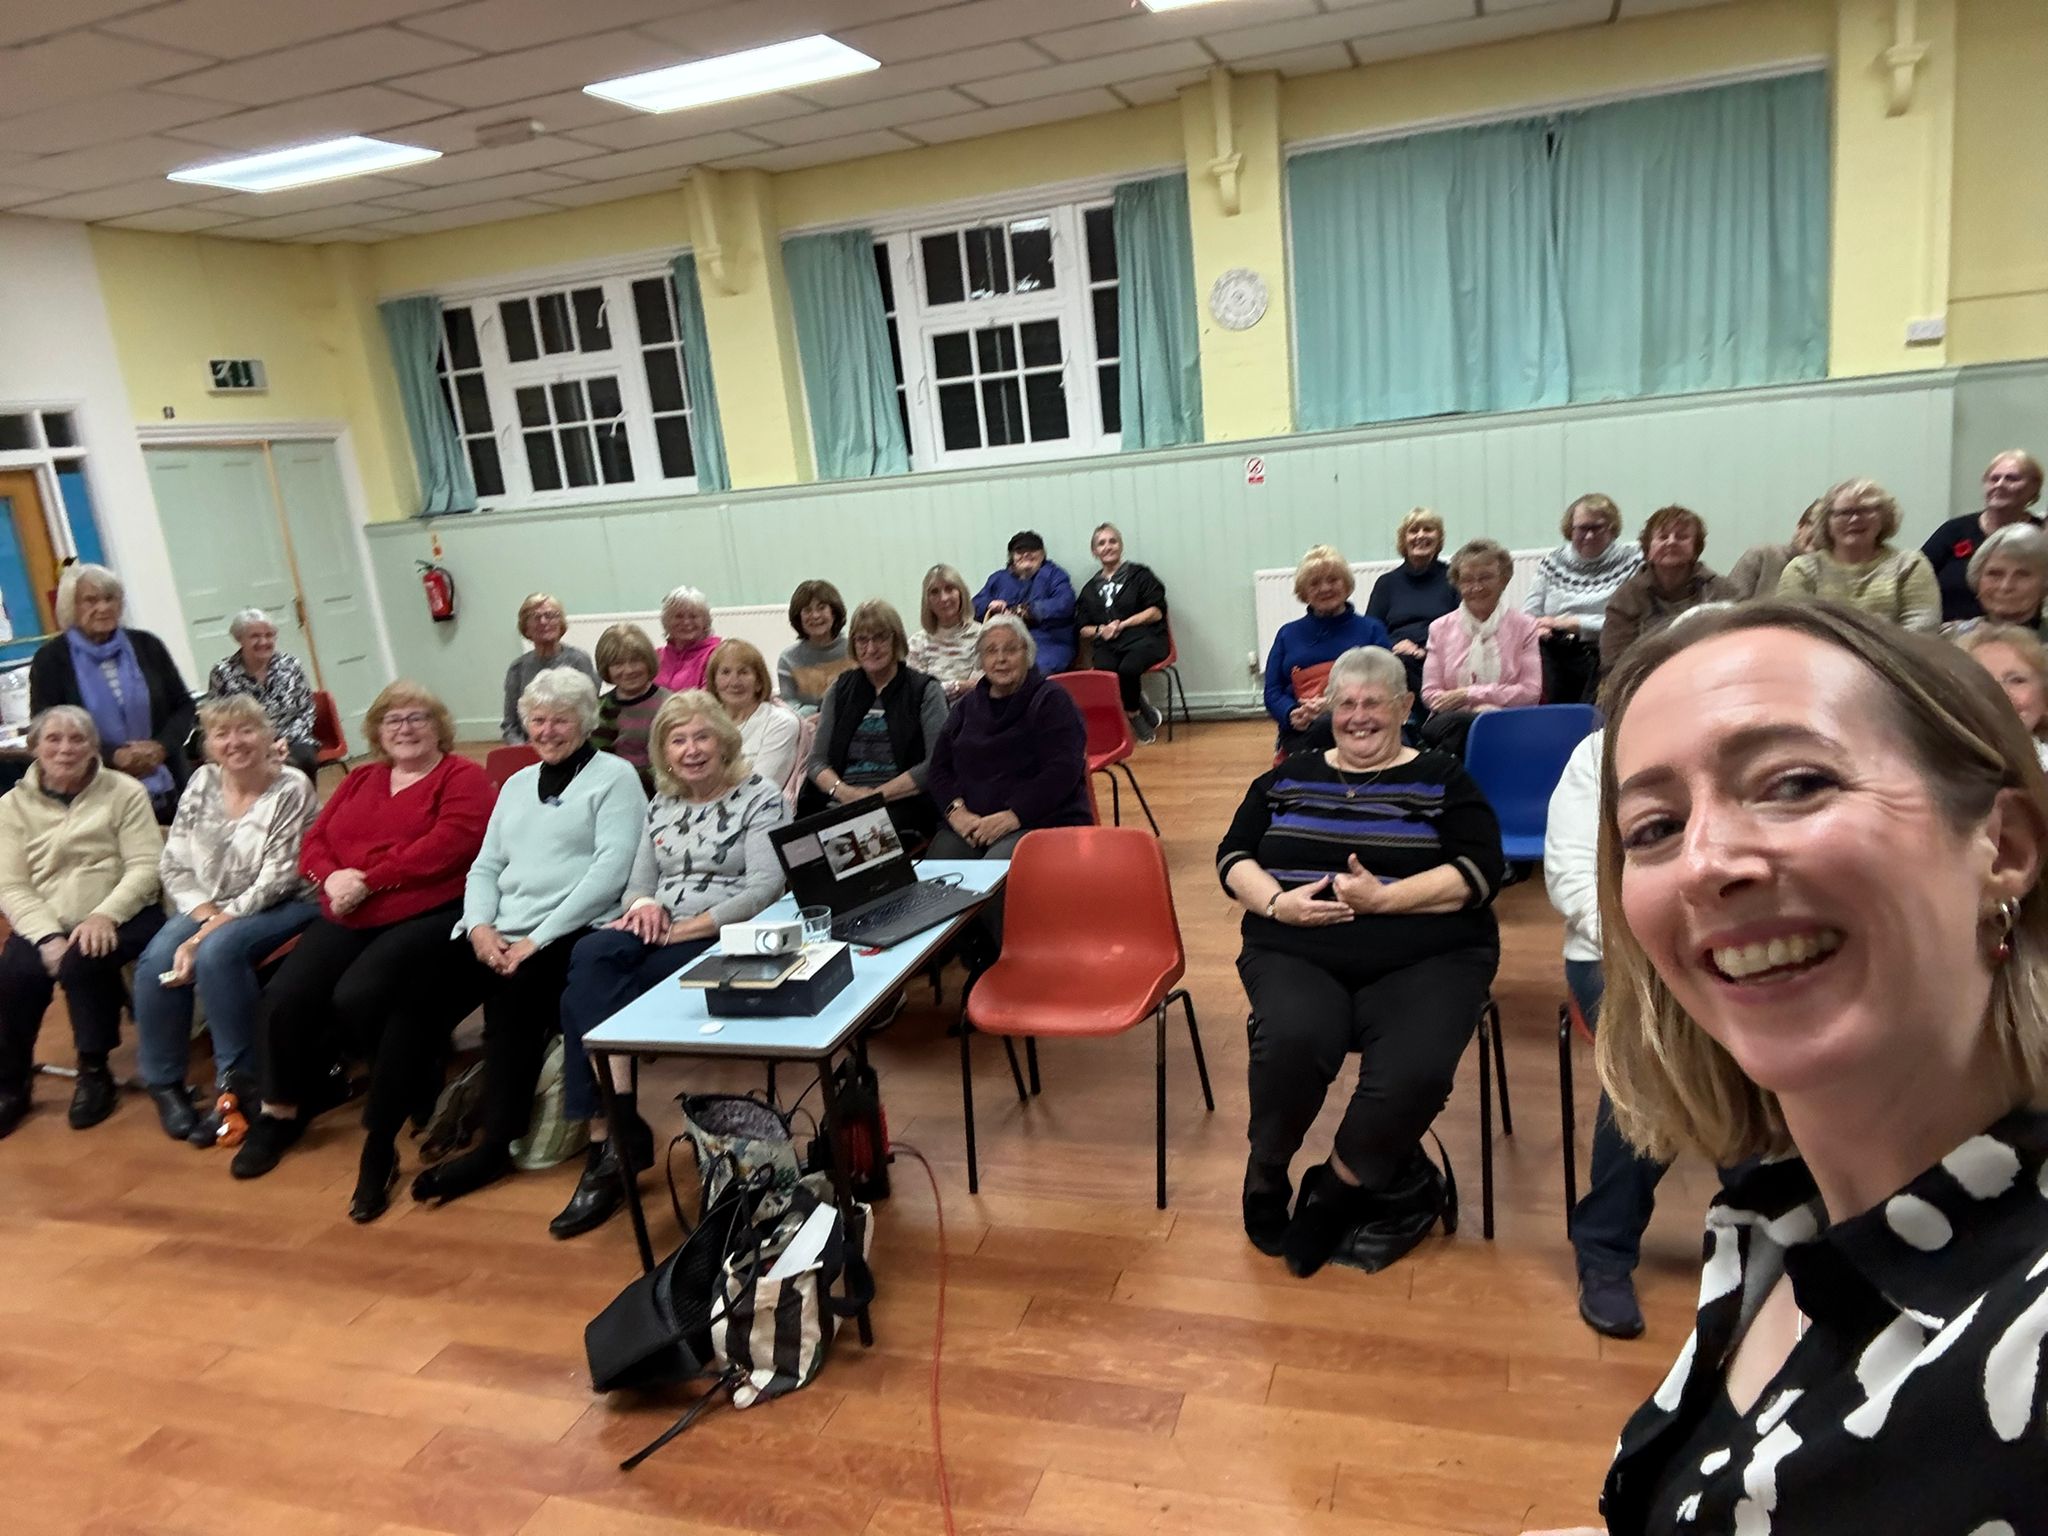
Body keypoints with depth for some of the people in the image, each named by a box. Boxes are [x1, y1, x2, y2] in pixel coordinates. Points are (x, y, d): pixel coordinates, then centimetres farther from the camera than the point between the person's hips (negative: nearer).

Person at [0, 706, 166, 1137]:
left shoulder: (124, 791, 3)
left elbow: (145, 867, -5)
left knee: (82, 961, -31)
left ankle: (94, 1072, -10)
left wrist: (105, 915, -21)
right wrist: (48, 935, -16)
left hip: (121, 917, -2)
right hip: (45, 923, 2)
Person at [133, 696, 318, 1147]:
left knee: (217, 952, -32)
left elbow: (274, 883, -19)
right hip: (210, 907, 5)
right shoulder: (202, 782, 3)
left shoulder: (292, 789, -14)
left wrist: (204, 936, -22)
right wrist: (206, 915, -15)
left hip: (283, 906, -5)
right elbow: (174, 864, 3)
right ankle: (163, 1082, -3)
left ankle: (237, 1081, -17)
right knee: (156, 961, -22)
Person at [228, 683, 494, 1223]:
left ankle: (380, 1146, -15)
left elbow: (447, 846, -14)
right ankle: (280, 1111, 13)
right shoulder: (360, 780, 23)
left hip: (427, 915, -6)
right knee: (285, 996, -14)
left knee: (358, 996, -29)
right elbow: (314, 841, 16)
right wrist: (333, 877, -8)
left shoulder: (464, 778, 2)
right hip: (347, 917, 7)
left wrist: (368, 881, -15)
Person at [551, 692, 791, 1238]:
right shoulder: (661, 804, 19)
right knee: (591, 957, -29)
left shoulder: (760, 797, -1)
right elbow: (639, 880, 17)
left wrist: (684, 927, -17)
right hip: (661, 932, 6)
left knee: (585, 994, -26)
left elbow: (765, 887, -12)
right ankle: (619, 1126, -30)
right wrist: (644, 904, -9)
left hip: (724, 939, -6)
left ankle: (606, 1137, -21)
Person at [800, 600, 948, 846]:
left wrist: (879, 794, -10)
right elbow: (817, 762, 14)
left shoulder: (925, 690, 7)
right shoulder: (840, 689, 19)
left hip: (901, 805, -3)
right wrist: (843, 791, -7)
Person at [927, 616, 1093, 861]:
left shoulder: (1050, 700, 4)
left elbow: (1062, 771, -8)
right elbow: (939, 768, 15)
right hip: (971, 824, 5)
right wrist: (956, 811, -6)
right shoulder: (967, 707, 20)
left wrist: (1012, 817, -18)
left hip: (1043, 821, -4)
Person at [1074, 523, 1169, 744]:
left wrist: (1122, 625, -6)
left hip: (1143, 638, -2)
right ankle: (1140, 710, -12)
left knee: (1127, 669, -37)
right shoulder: (1090, 588, 22)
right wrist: (1101, 630, -3)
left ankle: (1133, 712, -6)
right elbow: (1083, 629, 20)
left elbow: (1157, 612, 3)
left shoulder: (1139, 574, 12)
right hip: (1107, 645, 3)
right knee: (1104, 673, -34)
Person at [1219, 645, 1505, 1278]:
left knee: (1413, 1072, -30)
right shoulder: (1289, 777, 18)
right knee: (1291, 1042, -32)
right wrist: (1275, 902, -8)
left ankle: (1332, 1192, -3)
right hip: (1296, 954, 1)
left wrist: (1383, 898, -15)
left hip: (1424, 961, -1)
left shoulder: (1442, 780, 10)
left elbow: (1479, 871, -2)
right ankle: (1266, 1174, -3)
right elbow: (1233, 856, 13)